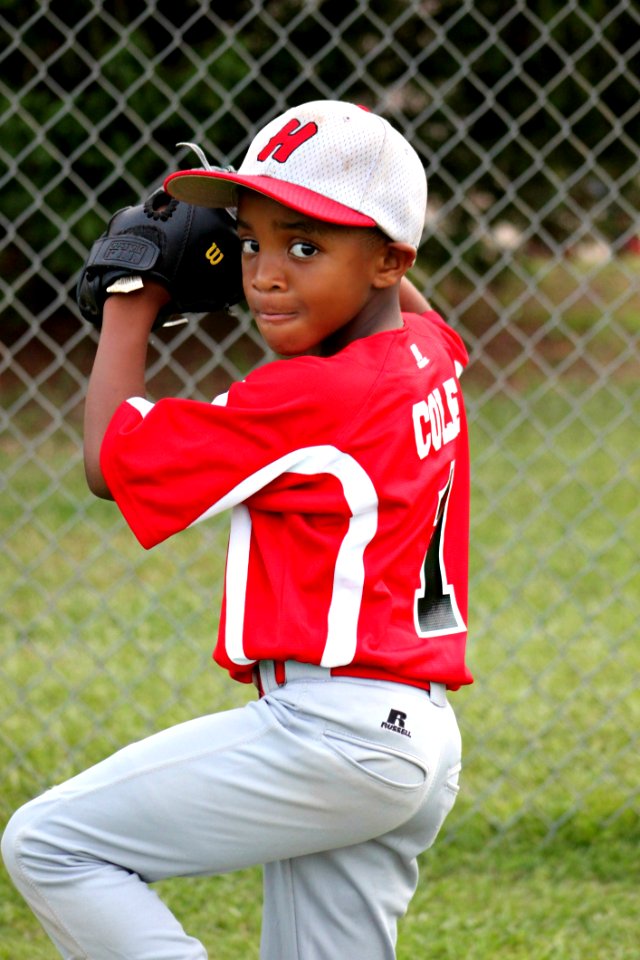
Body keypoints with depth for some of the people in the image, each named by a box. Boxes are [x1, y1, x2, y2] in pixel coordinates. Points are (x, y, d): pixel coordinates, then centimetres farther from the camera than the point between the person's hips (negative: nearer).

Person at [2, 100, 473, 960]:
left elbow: (109, 460, -4)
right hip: (418, 738, 10)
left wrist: (129, 310, 7)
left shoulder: (305, 399, -15)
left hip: (328, 722, -10)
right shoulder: (427, 351, 10)